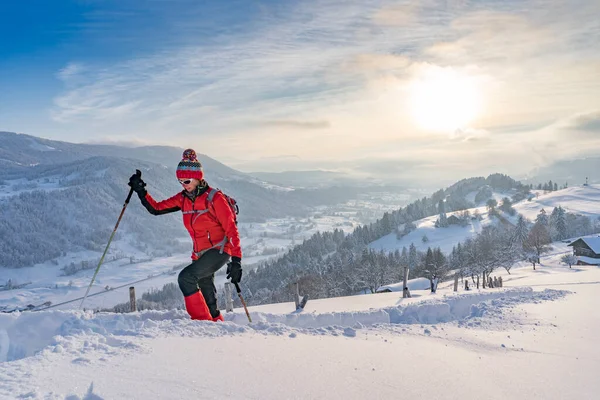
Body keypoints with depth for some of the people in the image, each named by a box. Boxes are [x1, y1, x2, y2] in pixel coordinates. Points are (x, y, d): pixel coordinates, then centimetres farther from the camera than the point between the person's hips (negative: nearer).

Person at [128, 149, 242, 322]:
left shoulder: (214, 198, -14)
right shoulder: (183, 199, 5)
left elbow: (231, 229, -16)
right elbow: (156, 208, 10)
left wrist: (236, 261, -23)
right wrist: (140, 191, -5)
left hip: (219, 251, -7)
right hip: (200, 254, 7)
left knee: (186, 277, -23)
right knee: (207, 299, 11)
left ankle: (202, 319, -14)